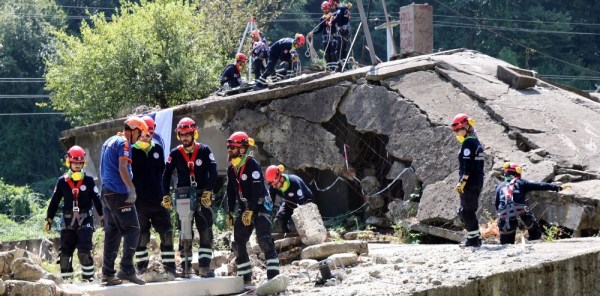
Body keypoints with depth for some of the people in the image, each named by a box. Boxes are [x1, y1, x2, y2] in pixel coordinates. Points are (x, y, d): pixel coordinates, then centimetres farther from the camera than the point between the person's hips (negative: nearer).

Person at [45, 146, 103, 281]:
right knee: (65, 250, 3)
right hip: (68, 220, 2)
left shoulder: (88, 180, -1)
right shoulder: (62, 181, 3)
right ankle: (65, 278, 11)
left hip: (85, 219, -2)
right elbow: (54, 201, 8)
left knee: (84, 250, -13)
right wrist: (49, 219, 6)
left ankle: (88, 276, -4)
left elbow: (96, 199, 2)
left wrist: (102, 217, 1)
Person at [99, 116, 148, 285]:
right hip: (120, 194, -9)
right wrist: (132, 189, -21)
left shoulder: (108, 142, 19)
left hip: (106, 193, 9)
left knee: (112, 233, 9)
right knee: (132, 230, -8)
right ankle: (127, 269, -17)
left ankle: (108, 273, 7)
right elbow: (122, 168, -20)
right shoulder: (123, 143, -10)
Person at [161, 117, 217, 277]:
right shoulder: (175, 154, 2)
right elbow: (166, 175, 5)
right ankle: (185, 266, 6)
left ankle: (205, 266, -8)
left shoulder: (204, 151, -3)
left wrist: (208, 192, -19)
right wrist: (166, 196, -4)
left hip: (202, 197, -1)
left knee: (206, 231, -8)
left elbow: (213, 172, -9)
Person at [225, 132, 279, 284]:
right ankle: (245, 278, 12)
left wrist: (250, 211, -25)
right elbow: (231, 191, 15)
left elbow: (257, 189, -22)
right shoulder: (231, 168, 8)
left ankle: (273, 276, -23)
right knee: (238, 243, 4)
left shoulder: (252, 165, -16)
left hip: (260, 206, -8)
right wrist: (230, 213, 10)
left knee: (264, 240, -20)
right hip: (244, 208, 8)